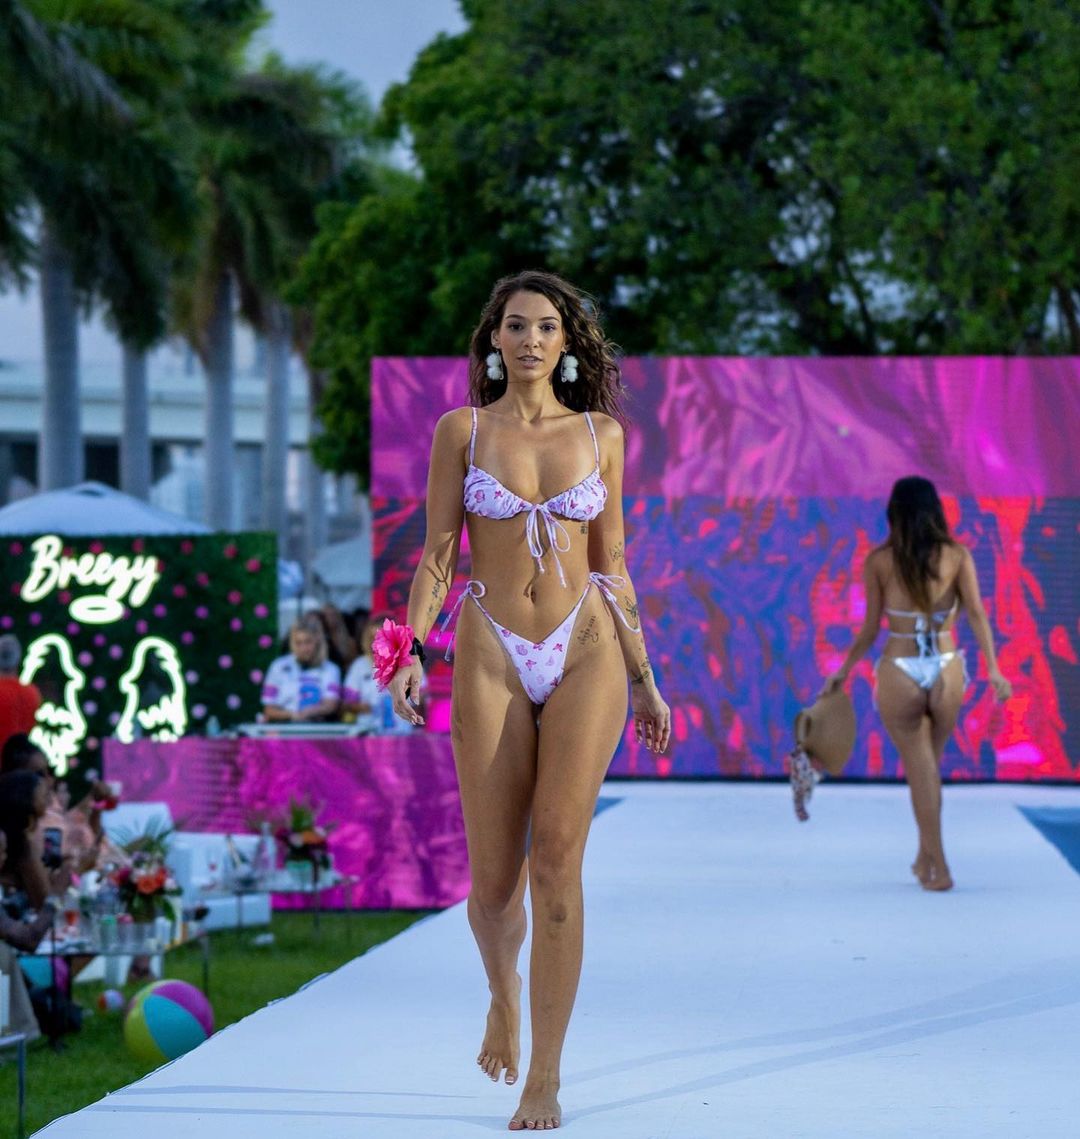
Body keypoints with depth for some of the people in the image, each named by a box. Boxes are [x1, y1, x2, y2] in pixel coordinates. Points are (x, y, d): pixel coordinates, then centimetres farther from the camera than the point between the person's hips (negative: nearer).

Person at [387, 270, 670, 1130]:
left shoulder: (600, 434, 9)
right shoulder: (462, 431, 5)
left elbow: (610, 562, 13)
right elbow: (437, 555, 3)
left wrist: (644, 679, 12)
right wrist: (411, 652, -10)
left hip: (586, 650, 0)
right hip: (492, 656, 0)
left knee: (558, 858, -11)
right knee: (494, 879, 0)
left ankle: (545, 1082, -7)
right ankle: (506, 994, 36)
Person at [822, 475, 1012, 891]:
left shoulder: (879, 561, -2)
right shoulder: (957, 556, 1)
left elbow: (870, 628, -1)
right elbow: (976, 612, -9)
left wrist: (844, 671, 10)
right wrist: (993, 669, -12)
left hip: (898, 674, -2)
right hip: (946, 672, 2)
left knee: (921, 770, 8)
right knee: (930, 764, 21)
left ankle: (937, 867, 5)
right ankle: (925, 858, 26)